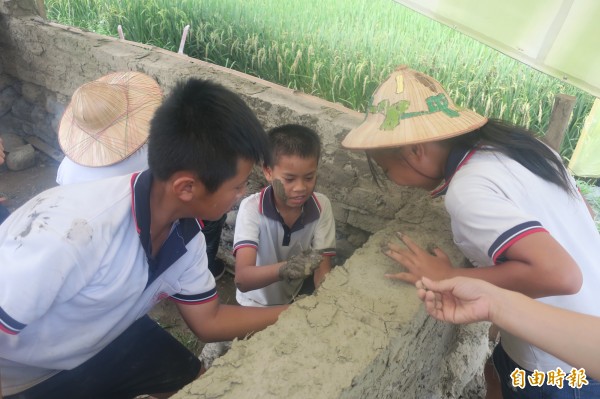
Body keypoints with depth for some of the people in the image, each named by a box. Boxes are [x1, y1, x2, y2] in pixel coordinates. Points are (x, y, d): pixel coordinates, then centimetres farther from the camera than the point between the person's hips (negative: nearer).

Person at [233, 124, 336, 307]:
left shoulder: (321, 206, -14)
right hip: (256, 305, -3)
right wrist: (284, 269, -50)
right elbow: (242, 279, -31)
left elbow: (323, 273, -15)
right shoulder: (251, 208, -22)